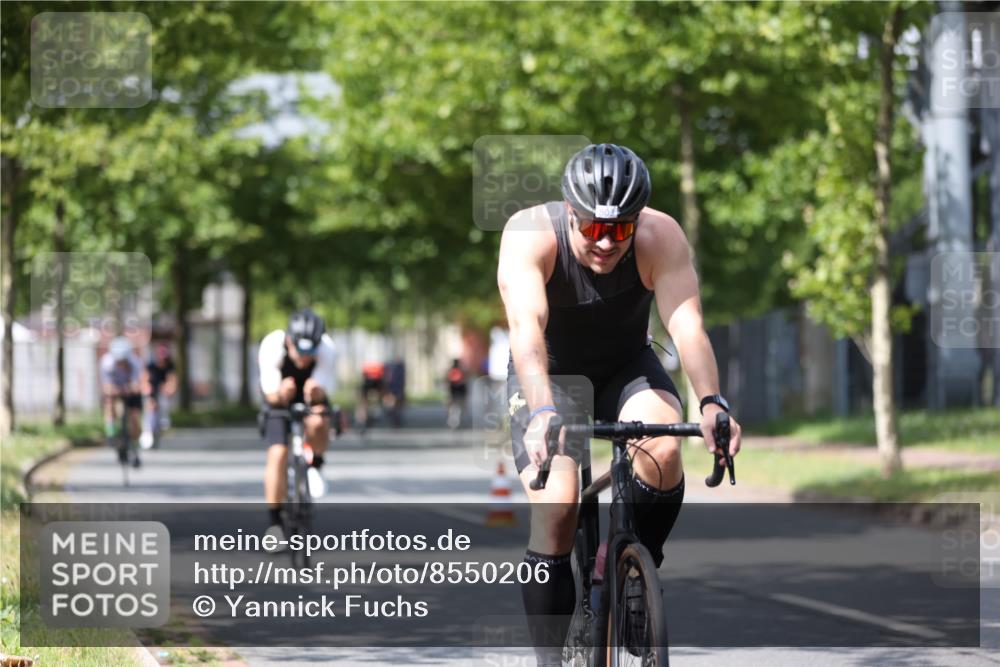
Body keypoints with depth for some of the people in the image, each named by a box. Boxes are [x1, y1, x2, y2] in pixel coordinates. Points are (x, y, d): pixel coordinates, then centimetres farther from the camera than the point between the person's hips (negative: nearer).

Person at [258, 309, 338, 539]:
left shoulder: (327, 350, -32)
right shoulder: (272, 347, -33)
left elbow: (324, 391, -32)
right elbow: (271, 395, -32)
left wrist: (316, 393, -55)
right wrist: (280, 394, -54)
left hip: (312, 395, 0)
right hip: (279, 399, 0)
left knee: (318, 423, -34)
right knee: (277, 454, -16)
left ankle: (315, 466, -3)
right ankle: (275, 523, -5)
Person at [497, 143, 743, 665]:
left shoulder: (660, 237, -25)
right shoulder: (530, 235, -29)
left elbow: (687, 324, -36)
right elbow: (526, 328, -43)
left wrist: (711, 403, -54)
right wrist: (542, 413, -59)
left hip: (626, 368, 1)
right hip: (550, 376, -1)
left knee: (663, 450, -29)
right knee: (556, 505, -21)